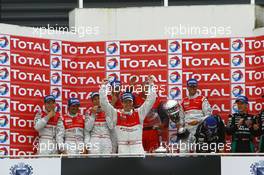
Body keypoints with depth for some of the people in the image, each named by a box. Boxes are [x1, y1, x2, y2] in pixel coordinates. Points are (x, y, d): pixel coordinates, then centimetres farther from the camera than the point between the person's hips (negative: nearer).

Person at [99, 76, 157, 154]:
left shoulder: (139, 113, 9)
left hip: (137, 147, 1)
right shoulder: (116, 114, 5)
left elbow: (150, 100, 8)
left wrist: (151, 85, 3)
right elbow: (104, 102, 2)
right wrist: (104, 86, 1)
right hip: (122, 148, -1)